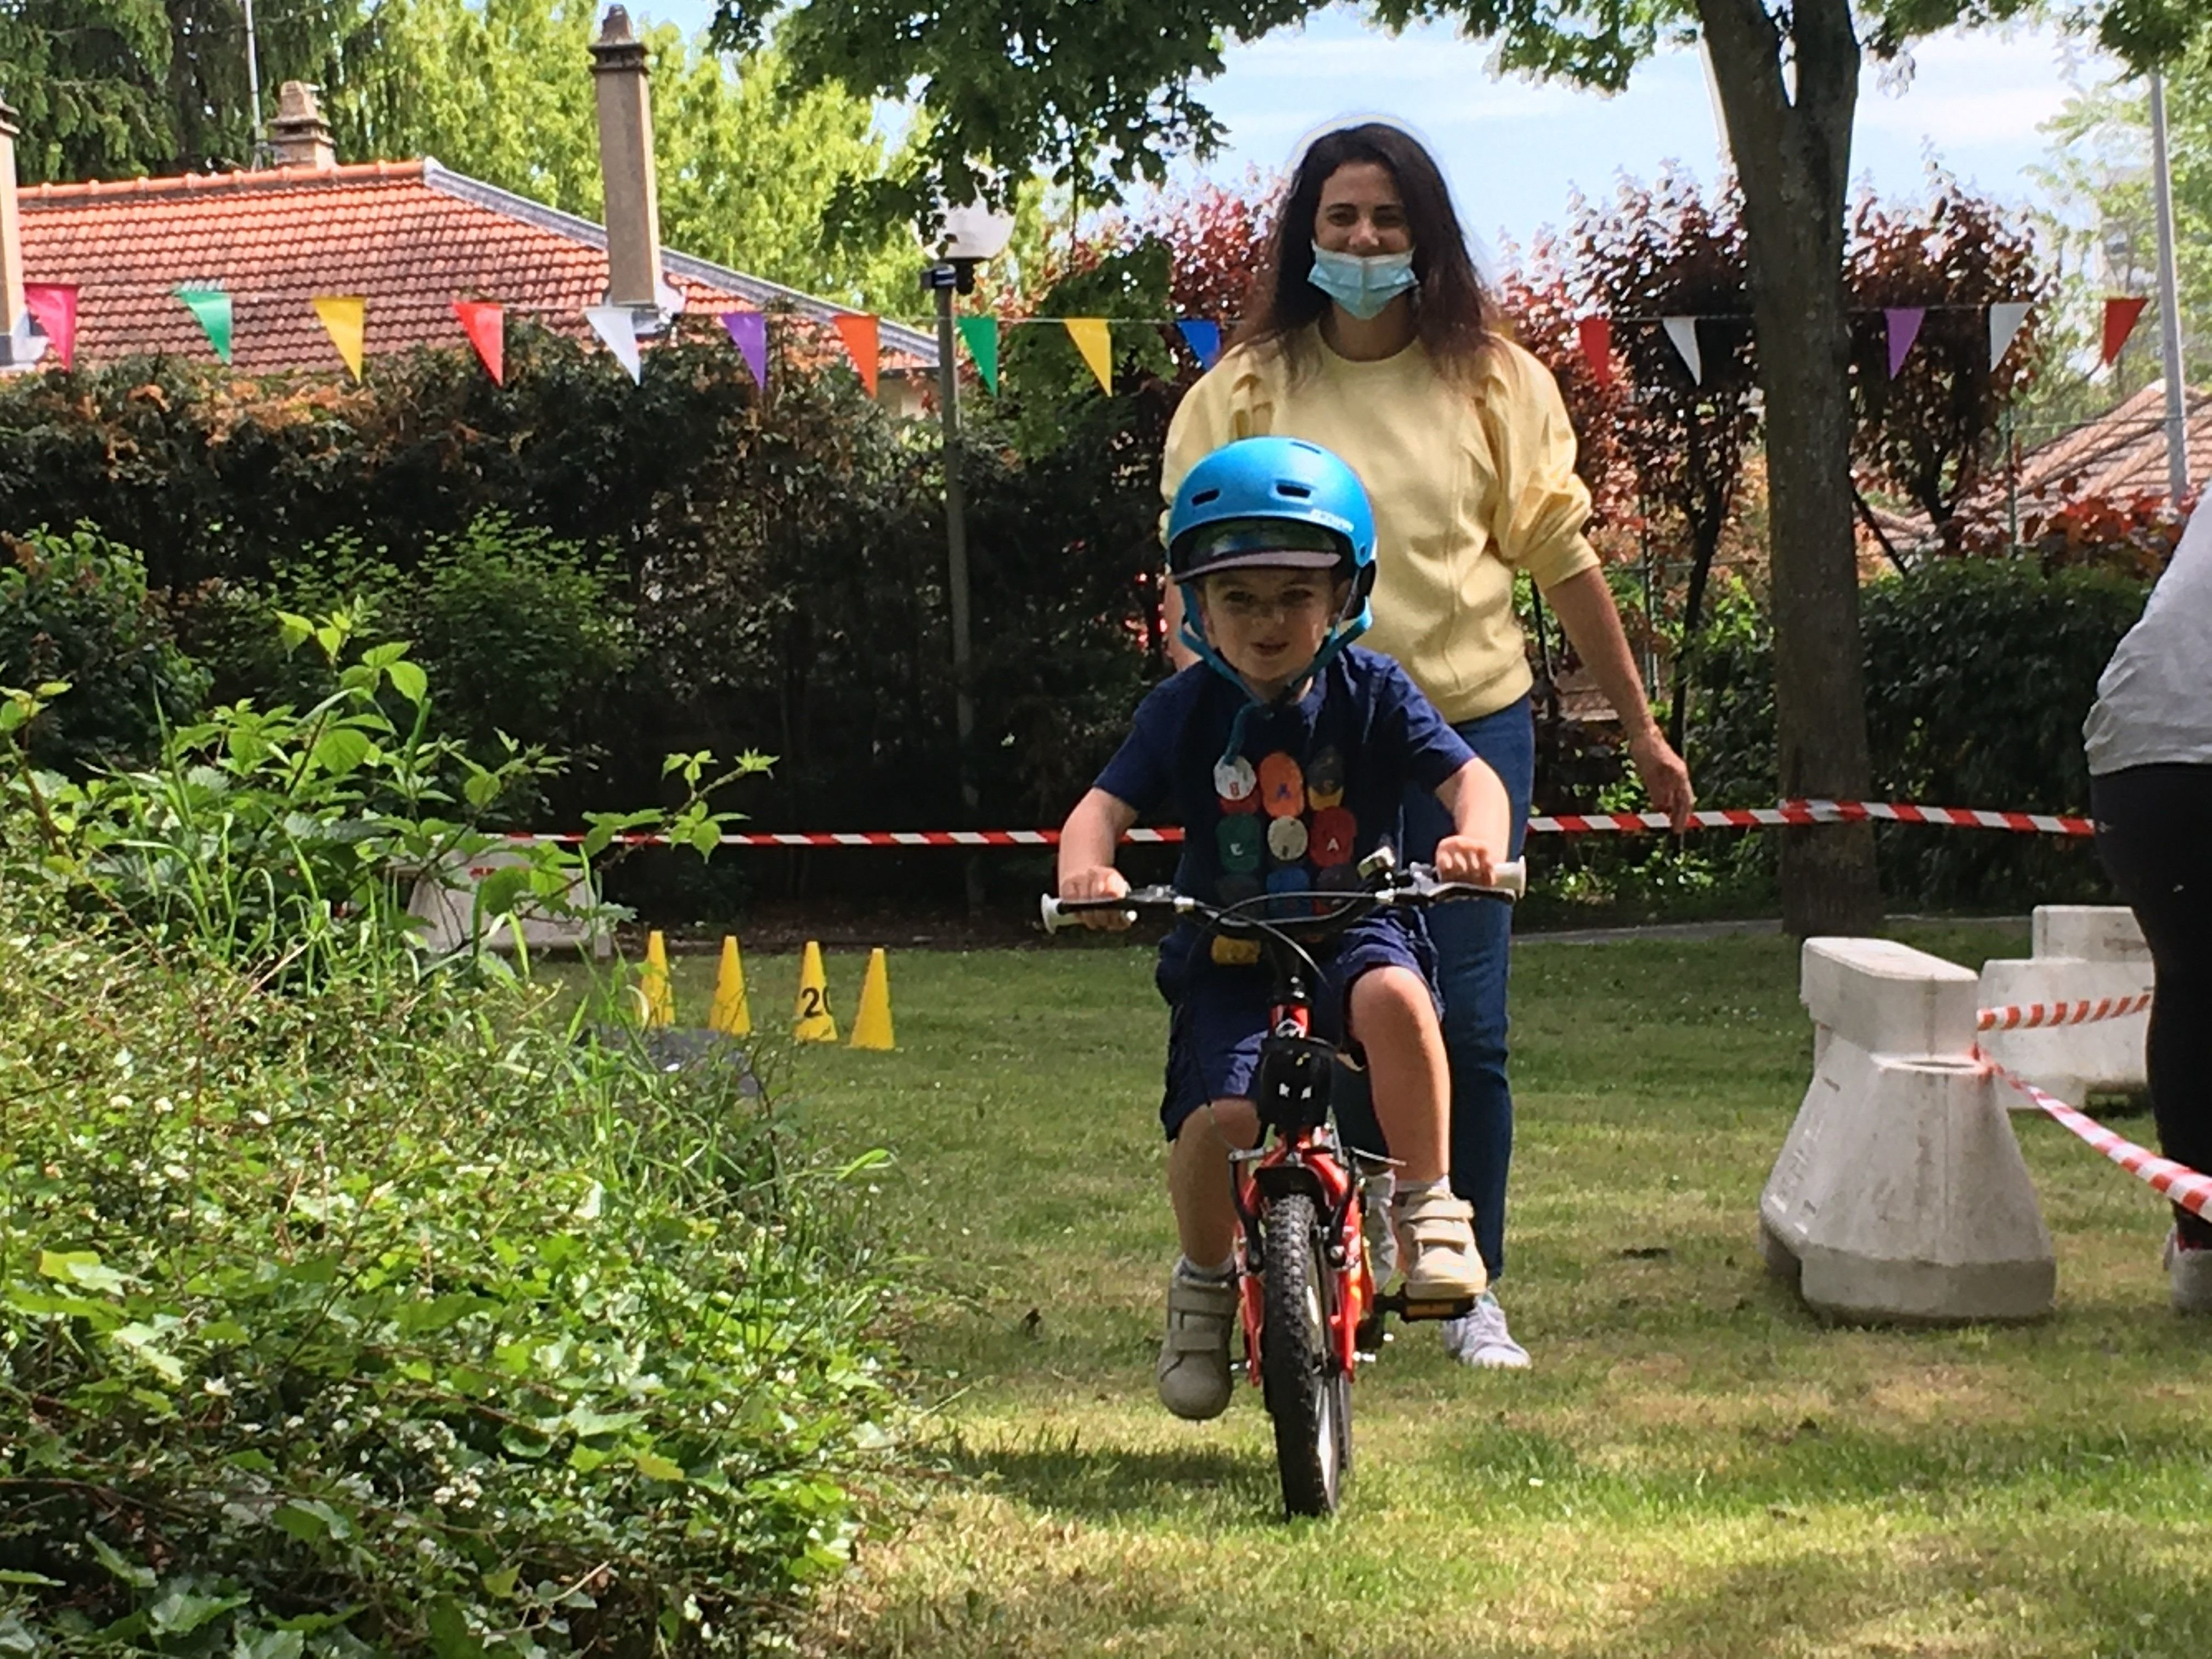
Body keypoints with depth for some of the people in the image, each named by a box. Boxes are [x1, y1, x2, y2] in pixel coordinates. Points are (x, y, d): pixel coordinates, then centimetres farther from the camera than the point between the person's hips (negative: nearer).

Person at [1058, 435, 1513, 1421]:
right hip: (1227, 957, 0)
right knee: (1219, 1117, -25)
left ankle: (1428, 1205, -17)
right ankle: (1204, 1281, 7)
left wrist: (1477, 835, -34)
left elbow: (1470, 778, -9)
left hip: (1353, 929, 0)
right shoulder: (1187, 710, 1)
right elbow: (1105, 804, -7)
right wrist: (1083, 869, -30)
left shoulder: (1371, 693, 0)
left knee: (1395, 997, -37)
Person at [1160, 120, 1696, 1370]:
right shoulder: (1245, 390, 1)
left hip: (1471, 727, 0)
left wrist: (1644, 730, 12)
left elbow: (1562, 558, 9)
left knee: (1469, 1029, -2)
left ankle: (1477, 1293, 12)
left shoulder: (1492, 379, 4)